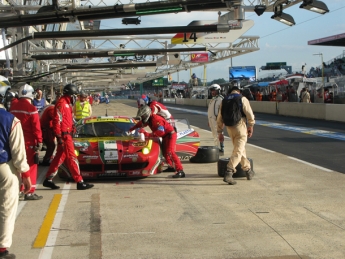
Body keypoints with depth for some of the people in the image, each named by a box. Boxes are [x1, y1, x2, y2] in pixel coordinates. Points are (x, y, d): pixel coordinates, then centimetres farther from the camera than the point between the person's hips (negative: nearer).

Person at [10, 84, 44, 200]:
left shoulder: (13, 107, 3)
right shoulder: (31, 109, -16)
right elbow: (36, 127, -16)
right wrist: (39, 141, -8)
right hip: (29, 142, -6)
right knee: (31, 166, 1)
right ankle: (30, 192, 1)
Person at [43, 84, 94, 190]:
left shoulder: (67, 103, 17)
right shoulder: (61, 103, -15)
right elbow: (57, 121, -20)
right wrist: (59, 137, -23)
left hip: (67, 134, 10)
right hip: (64, 135, -10)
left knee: (59, 157, 13)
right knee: (72, 158, -7)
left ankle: (48, 180, 19)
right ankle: (80, 182, -4)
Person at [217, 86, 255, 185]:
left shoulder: (224, 100, 14)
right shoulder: (242, 99, 0)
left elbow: (219, 118, 14)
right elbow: (249, 114, -9)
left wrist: (220, 132, 18)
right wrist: (251, 126, 2)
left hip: (229, 129, 6)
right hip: (240, 126, -6)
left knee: (241, 149, 21)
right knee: (238, 151, -9)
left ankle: (248, 170, 30)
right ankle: (228, 173, -23)